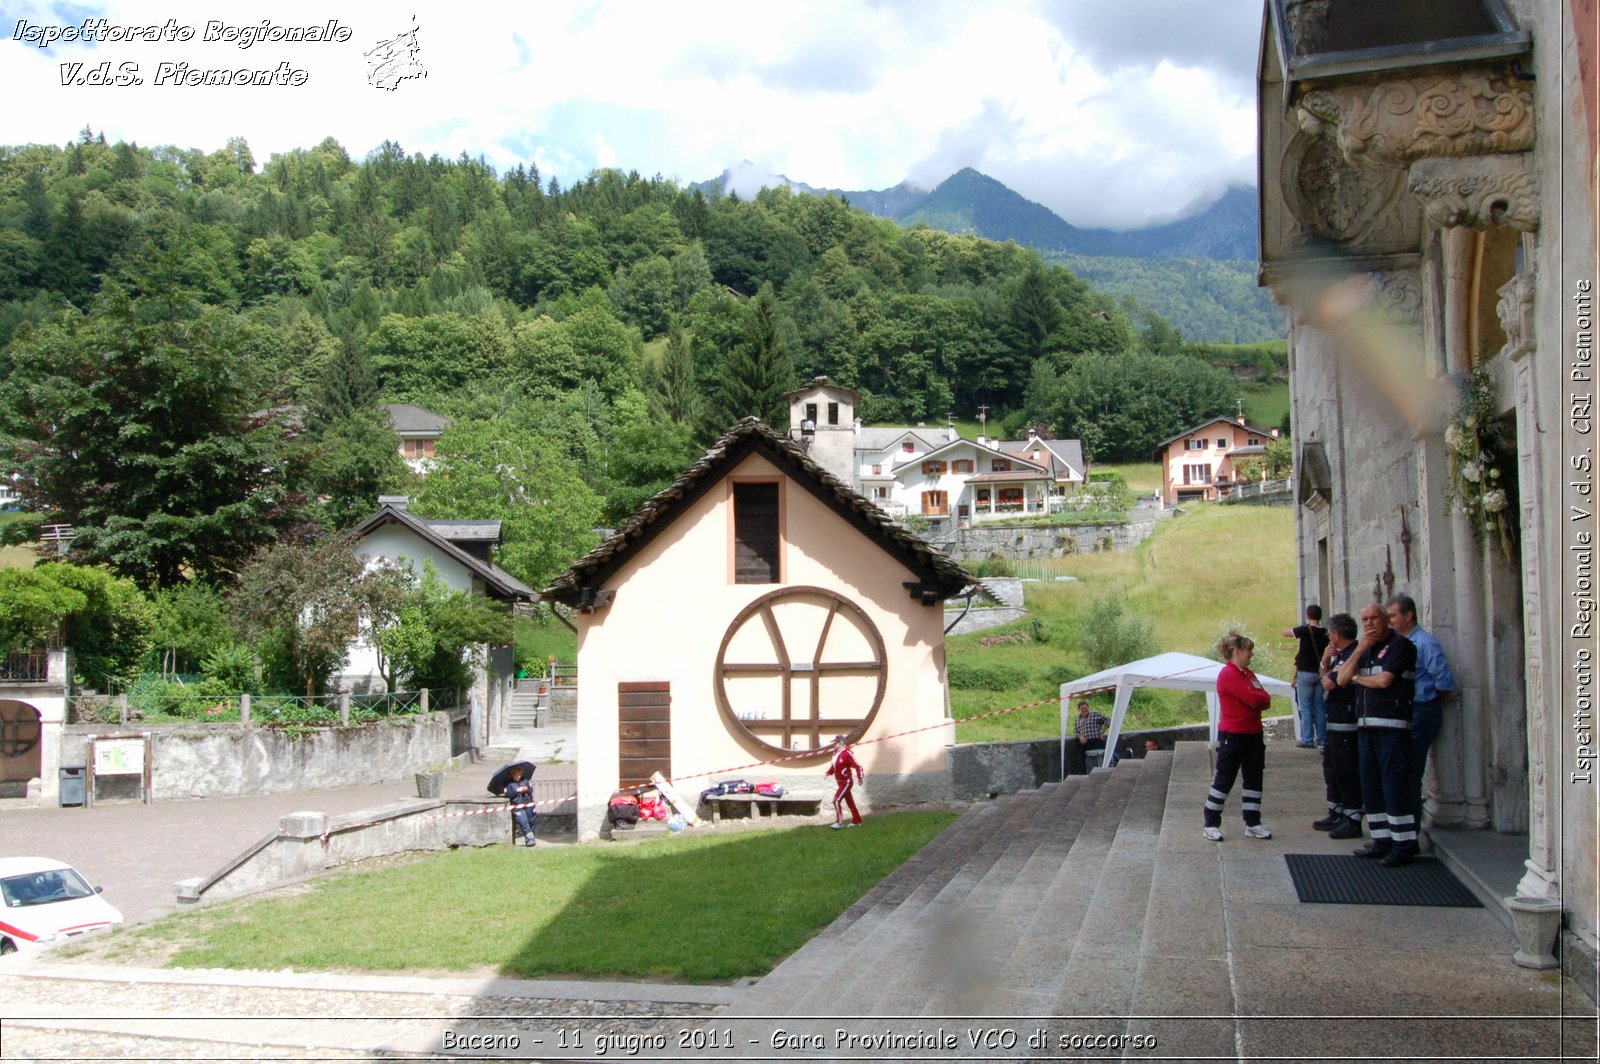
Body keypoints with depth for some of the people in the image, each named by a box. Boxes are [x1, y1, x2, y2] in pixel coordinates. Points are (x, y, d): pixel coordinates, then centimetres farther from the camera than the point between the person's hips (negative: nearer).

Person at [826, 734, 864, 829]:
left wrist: (860, 778, -18)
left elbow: (857, 766, -18)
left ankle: (839, 822, -6)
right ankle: (856, 820, 28)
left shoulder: (847, 753, -20)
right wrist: (829, 773, 0)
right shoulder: (836, 753, 6)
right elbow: (833, 765, 18)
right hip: (841, 782, 9)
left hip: (846, 782, -9)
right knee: (849, 801, 17)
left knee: (836, 800, -14)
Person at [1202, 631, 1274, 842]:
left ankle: (1253, 824, 19)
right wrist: (1262, 698, -2)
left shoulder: (1247, 674, 12)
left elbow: (1265, 700, 5)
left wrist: (1258, 698, -14)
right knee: (1224, 780, -2)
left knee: (1254, 778, 11)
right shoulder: (1228, 674, -16)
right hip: (1233, 735, -9)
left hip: (1253, 734, 9)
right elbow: (1253, 699, -21)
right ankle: (1211, 824, 6)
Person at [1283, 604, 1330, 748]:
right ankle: (1322, 738, 11)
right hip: (1320, 673, 5)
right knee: (1320, 707, 10)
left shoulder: (1305, 630, -13)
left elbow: (1285, 633, -2)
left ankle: (1307, 739, -4)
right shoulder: (1326, 633, 3)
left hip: (1305, 673, -5)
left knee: (1305, 707, -1)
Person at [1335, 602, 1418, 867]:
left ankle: (1405, 845, -6)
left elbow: (1383, 680, -15)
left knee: (1394, 784, -10)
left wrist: (1358, 678, 4)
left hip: (1392, 725, -8)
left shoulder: (1399, 644, -5)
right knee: (1370, 786, 10)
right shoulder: (1366, 649, 18)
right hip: (1366, 725, 8)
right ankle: (1382, 841, 16)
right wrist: (1360, 650, -2)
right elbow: (1342, 679, 8)